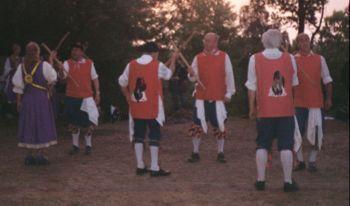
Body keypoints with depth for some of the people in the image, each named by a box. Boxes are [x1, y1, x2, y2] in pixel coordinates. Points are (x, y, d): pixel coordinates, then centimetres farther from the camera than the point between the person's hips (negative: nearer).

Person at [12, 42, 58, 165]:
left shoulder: (22, 66, 0)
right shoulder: (44, 65, -10)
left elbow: (18, 85, 1)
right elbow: (53, 78, 3)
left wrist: (19, 101, 8)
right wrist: (51, 62, 9)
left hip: (27, 99, 4)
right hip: (42, 98, -3)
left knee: (29, 126, 10)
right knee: (42, 126, 5)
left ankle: (30, 156, 13)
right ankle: (40, 156, 6)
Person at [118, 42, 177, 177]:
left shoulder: (131, 65, 1)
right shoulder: (158, 65, -6)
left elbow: (122, 82, 9)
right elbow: (169, 74, 14)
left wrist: (128, 97, 22)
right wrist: (173, 61, 31)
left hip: (136, 107, 4)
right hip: (153, 107, -3)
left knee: (138, 136, 11)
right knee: (154, 136, 2)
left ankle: (140, 167, 14)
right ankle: (154, 168, 0)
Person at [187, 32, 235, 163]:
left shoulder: (224, 57, 1)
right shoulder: (198, 58, 6)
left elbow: (229, 76, 3)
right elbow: (193, 77, 3)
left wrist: (229, 93, -1)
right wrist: (192, 75, -20)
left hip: (218, 98, -1)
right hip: (201, 97, 1)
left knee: (219, 125, 5)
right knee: (197, 125, 0)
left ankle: (220, 153, 17)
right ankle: (195, 153, 10)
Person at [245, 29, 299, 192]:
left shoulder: (255, 59, -5)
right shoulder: (290, 58, -1)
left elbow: (252, 86, -5)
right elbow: (294, 83, 11)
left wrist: (252, 107, 4)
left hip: (264, 111, 0)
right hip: (286, 110, 0)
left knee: (262, 145, 9)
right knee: (286, 146, 5)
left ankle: (260, 180, 10)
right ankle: (288, 182, 5)